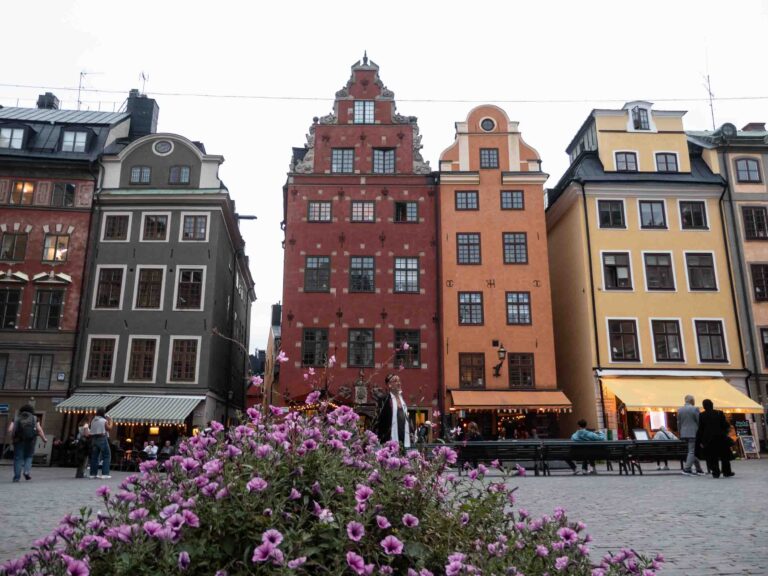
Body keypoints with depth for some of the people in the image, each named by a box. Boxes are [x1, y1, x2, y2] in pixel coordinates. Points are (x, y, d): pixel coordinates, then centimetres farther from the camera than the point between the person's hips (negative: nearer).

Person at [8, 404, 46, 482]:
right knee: (28, 457, 15)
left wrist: (12, 437, 16)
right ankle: (27, 471, -5)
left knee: (18, 458, 4)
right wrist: (44, 439, 6)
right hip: (30, 441, 0)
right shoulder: (34, 418, 10)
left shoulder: (16, 418, 12)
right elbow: (39, 430, -1)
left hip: (18, 440, 0)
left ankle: (16, 477, 1)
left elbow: (10, 430, -1)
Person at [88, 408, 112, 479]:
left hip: (94, 439, 6)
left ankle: (93, 474, 14)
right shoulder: (104, 421, -8)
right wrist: (110, 421, 10)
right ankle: (105, 473, -6)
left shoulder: (93, 421, 9)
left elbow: (91, 429, 14)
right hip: (102, 438, -6)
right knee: (106, 456, 0)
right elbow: (109, 428, -3)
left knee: (94, 456, 11)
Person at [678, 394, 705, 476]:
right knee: (692, 451, -3)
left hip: (684, 434, 6)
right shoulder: (694, 409, -9)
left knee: (694, 451, 17)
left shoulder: (679, 410, 7)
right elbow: (699, 421, -8)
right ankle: (687, 469, -9)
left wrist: (681, 434, 19)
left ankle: (698, 469, 22)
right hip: (693, 433, -6)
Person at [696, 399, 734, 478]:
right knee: (724, 456, 16)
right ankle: (727, 472, 22)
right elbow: (726, 425, -2)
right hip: (720, 438, 1)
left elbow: (700, 429, -4)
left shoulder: (702, 415, -3)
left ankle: (715, 472, 2)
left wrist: (700, 441, 0)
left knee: (712, 457, 5)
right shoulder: (719, 413, -2)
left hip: (708, 440, -1)